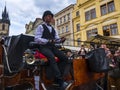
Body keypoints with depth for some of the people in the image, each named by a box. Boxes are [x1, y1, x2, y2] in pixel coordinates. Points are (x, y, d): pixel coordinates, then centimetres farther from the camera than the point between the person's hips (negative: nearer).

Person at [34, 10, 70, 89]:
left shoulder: (53, 29, 24)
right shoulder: (40, 27, 5)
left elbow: (57, 39, 16)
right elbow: (36, 39, -7)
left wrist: (61, 40, -7)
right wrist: (48, 41, -17)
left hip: (52, 47, 6)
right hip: (44, 47, -6)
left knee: (64, 57, -17)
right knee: (52, 57, -36)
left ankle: (57, 78, -12)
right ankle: (60, 81, -35)